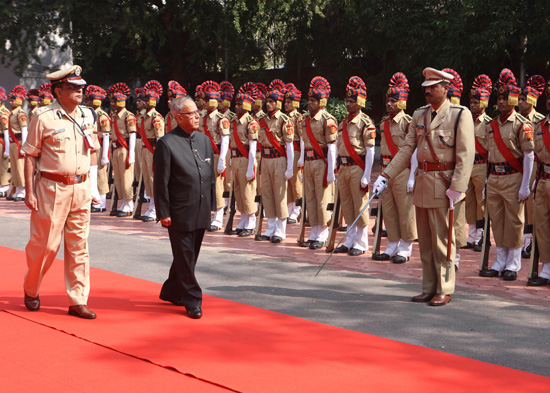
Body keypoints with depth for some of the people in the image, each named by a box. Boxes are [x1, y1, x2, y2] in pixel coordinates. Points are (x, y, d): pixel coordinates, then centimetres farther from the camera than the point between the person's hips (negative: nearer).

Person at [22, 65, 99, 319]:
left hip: (81, 188, 5)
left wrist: (88, 185, 14)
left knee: (78, 245, 6)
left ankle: (78, 301, 12)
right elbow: (30, 156, -5)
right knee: (45, 244, 1)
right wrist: (29, 191, -10)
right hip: (52, 188, -5)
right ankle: (30, 289, 26)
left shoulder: (87, 115, 8)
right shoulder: (43, 117, -8)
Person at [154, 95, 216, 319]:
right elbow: (161, 182, -9)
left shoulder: (204, 140, 11)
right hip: (180, 214, -7)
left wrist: (211, 205, 14)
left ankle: (171, 292, 32)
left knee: (189, 257, 16)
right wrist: (163, 213, -11)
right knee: (185, 258, 0)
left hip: (201, 213, 7)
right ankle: (192, 301, 7)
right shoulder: (167, 143, -9)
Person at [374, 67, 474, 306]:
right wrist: (385, 176, 4)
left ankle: (444, 291, 9)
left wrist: (457, 188, -19)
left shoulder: (460, 115, -7)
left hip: (443, 185, -6)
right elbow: (407, 149, 11)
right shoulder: (419, 115, 11)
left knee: (442, 239, -1)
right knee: (425, 241, 11)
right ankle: (429, 288, 21)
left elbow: (466, 155, -12)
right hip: (422, 183, 6)